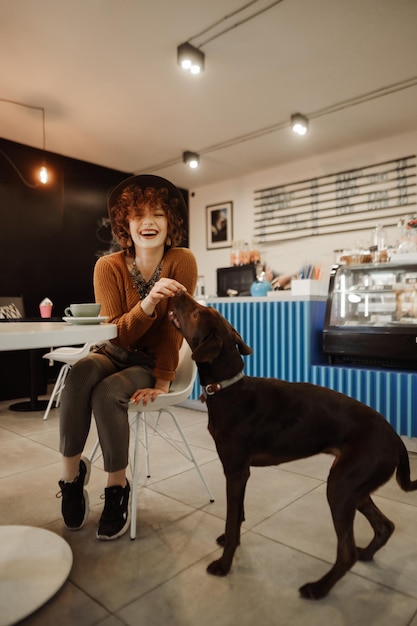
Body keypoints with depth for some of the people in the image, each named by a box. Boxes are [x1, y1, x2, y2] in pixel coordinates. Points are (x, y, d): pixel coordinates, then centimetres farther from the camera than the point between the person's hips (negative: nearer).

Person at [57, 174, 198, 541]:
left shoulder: (182, 262, -15)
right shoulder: (109, 267, -11)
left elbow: (174, 326, -14)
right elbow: (118, 334, -17)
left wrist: (162, 383, -18)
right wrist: (148, 302, -36)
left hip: (154, 361, -1)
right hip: (113, 353, 2)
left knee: (107, 394, -30)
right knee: (80, 374, -31)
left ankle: (118, 487, -5)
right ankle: (71, 472, -9)